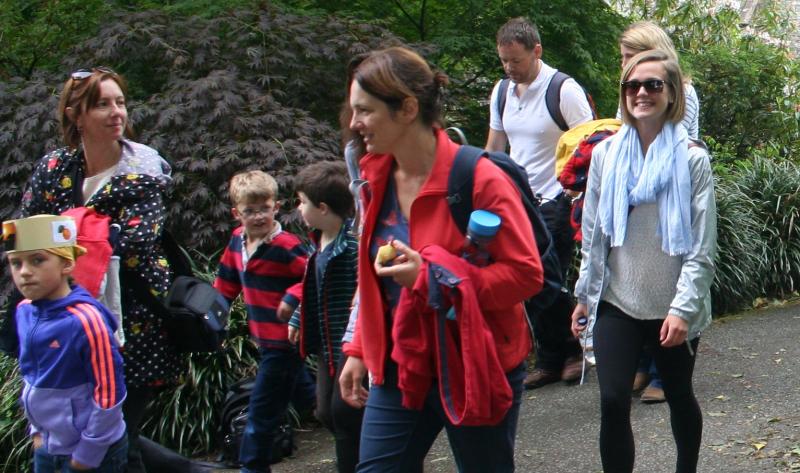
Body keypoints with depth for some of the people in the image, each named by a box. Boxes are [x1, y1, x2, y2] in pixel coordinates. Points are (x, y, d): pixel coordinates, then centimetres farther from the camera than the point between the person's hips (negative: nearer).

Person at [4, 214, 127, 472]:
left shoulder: (85, 320, -25)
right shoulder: (24, 312, -4)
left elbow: (109, 394, -21)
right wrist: (37, 430, 12)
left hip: (94, 451, -6)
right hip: (48, 446, 6)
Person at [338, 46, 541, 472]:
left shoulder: (479, 179, -18)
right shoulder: (377, 178, 3)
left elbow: (526, 273, -19)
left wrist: (432, 275, -27)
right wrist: (359, 350, 11)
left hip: (474, 369, -6)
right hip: (400, 368, 6)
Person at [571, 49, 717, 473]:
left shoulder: (692, 159, -7)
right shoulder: (606, 154, 2)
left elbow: (701, 247, -10)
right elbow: (593, 233, 8)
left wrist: (683, 308, -16)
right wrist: (584, 295, 8)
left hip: (673, 309, -1)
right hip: (617, 303, 2)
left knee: (679, 397, 16)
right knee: (613, 402, -9)